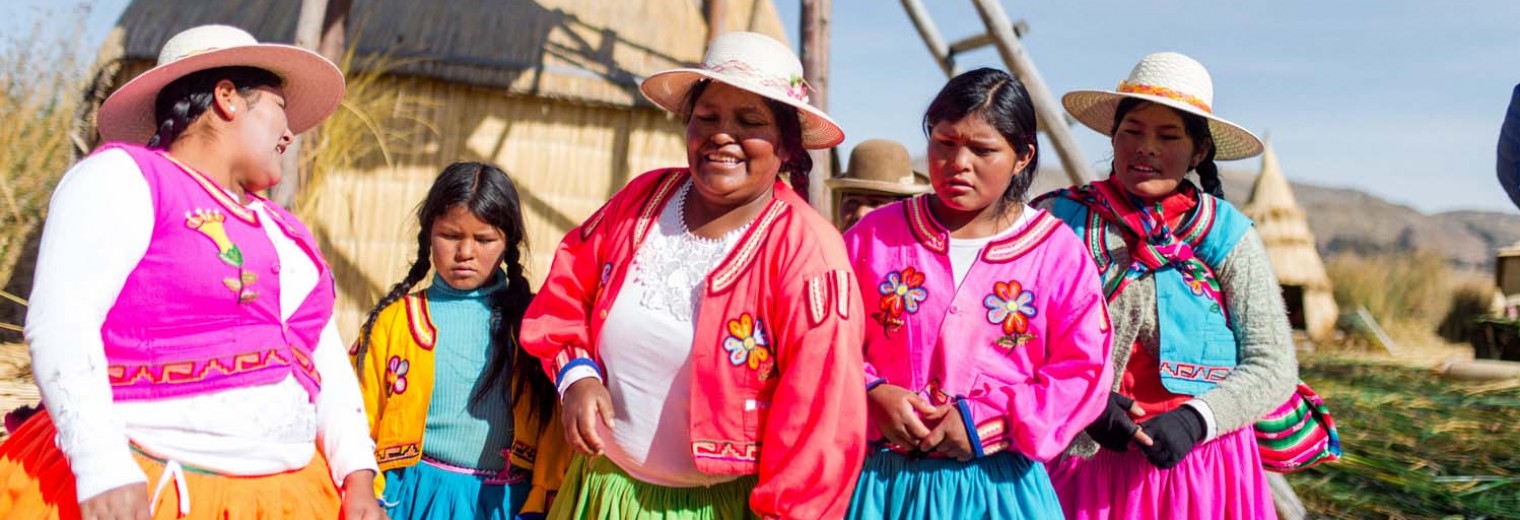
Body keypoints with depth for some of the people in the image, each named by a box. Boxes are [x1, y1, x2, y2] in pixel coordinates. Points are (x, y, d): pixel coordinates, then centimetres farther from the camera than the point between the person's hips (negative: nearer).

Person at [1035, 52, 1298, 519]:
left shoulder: (1227, 234, -1)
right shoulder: (1061, 220, -3)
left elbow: (1274, 365, -1)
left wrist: (1195, 419, -15)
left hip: (1201, 466, 1)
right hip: (1087, 463, 0)